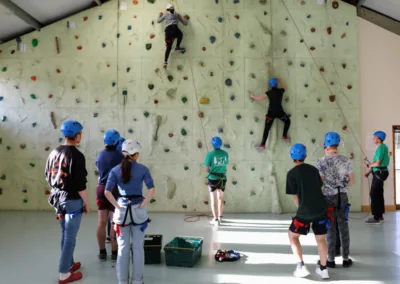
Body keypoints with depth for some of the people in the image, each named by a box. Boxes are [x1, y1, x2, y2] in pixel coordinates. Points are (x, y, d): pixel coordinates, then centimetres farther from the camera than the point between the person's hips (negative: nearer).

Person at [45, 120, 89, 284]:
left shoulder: (54, 152, 5)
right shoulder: (76, 155, -20)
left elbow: (48, 176, 12)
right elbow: (80, 184, -21)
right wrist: (86, 202, -10)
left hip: (58, 198, 8)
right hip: (73, 200, -8)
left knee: (65, 234, 21)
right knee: (70, 237, 3)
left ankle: (69, 263, 36)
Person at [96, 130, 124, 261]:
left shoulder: (100, 155, 7)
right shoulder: (119, 156, -11)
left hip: (101, 189, 6)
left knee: (101, 222, 7)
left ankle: (102, 252, 16)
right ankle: (114, 252, 8)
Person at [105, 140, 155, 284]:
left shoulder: (115, 170, -1)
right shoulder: (143, 169, -5)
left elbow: (107, 192, -9)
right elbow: (152, 190, -14)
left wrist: (117, 206, -3)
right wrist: (143, 205, -7)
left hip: (122, 211, 2)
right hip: (138, 211, -1)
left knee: (123, 247, 12)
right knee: (138, 247, 10)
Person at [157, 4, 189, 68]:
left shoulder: (166, 14, 22)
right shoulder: (177, 14, 23)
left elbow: (158, 21, 32)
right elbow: (185, 23, 28)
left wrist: (160, 16, 51)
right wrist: (186, 18, 49)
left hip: (168, 30, 1)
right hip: (175, 29, -1)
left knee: (168, 48, 9)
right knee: (180, 34, 37)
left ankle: (165, 62, -4)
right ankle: (177, 47, 27)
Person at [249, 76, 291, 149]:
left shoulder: (269, 93, -2)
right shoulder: (280, 91, 2)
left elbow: (259, 98, -2)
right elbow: (285, 88, 26)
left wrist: (253, 96, 15)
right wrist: (280, 80, 33)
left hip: (271, 113, 0)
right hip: (279, 112, 0)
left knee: (267, 129, 5)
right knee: (287, 121, 28)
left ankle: (263, 145, 5)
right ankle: (284, 136, 26)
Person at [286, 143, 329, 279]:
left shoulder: (291, 173, -6)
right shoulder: (314, 169, 9)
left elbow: (295, 196, -1)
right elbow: (320, 187, 15)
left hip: (305, 211, -5)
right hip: (321, 209, 5)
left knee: (293, 235, 14)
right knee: (321, 239, 19)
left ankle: (301, 266, 8)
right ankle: (323, 269, 25)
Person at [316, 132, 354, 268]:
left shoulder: (322, 162, -13)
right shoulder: (346, 160, -1)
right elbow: (351, 180, 5)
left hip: (328, 197, -3)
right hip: (343, 196, 3)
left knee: (330, 229, 6)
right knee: (343, 227, 11)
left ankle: (331, 260, 15)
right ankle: (346, 259, 19)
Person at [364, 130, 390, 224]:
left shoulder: (381, 147, -16)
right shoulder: (382, 147, 14)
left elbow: (377, 163, -20)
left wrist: (369, 165, -1)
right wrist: (369, 172, 11)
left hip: (379, 173, -10)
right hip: (379, 173, 10)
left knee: (374, 194, -7)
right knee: (378, 194, 13)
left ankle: (376, 217, -3)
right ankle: (379, 216, 19)